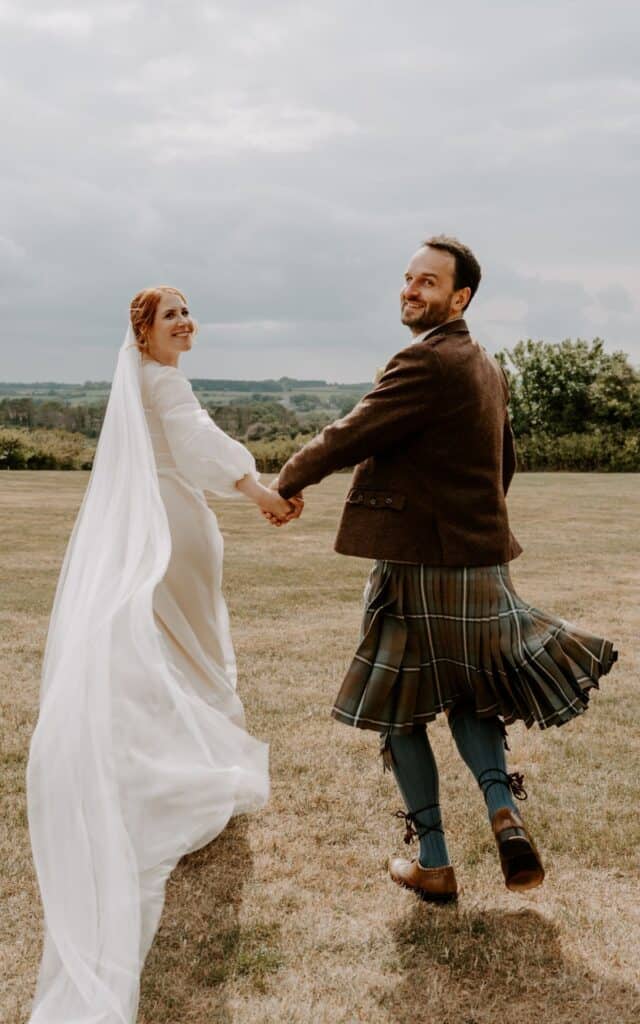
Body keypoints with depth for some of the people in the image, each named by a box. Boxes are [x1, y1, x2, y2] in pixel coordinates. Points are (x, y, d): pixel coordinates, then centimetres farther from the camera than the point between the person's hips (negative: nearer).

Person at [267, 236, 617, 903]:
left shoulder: (426, 362, -16)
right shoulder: (487, 369, 13)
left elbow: (351, 436, -17)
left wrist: (287, 482, -1)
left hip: (417, 570, -8)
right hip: (481, 561, 9)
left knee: (402, 715, 8)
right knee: (468, 696, 24)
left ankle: (433, 866, 16)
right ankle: (504, 811, 3)